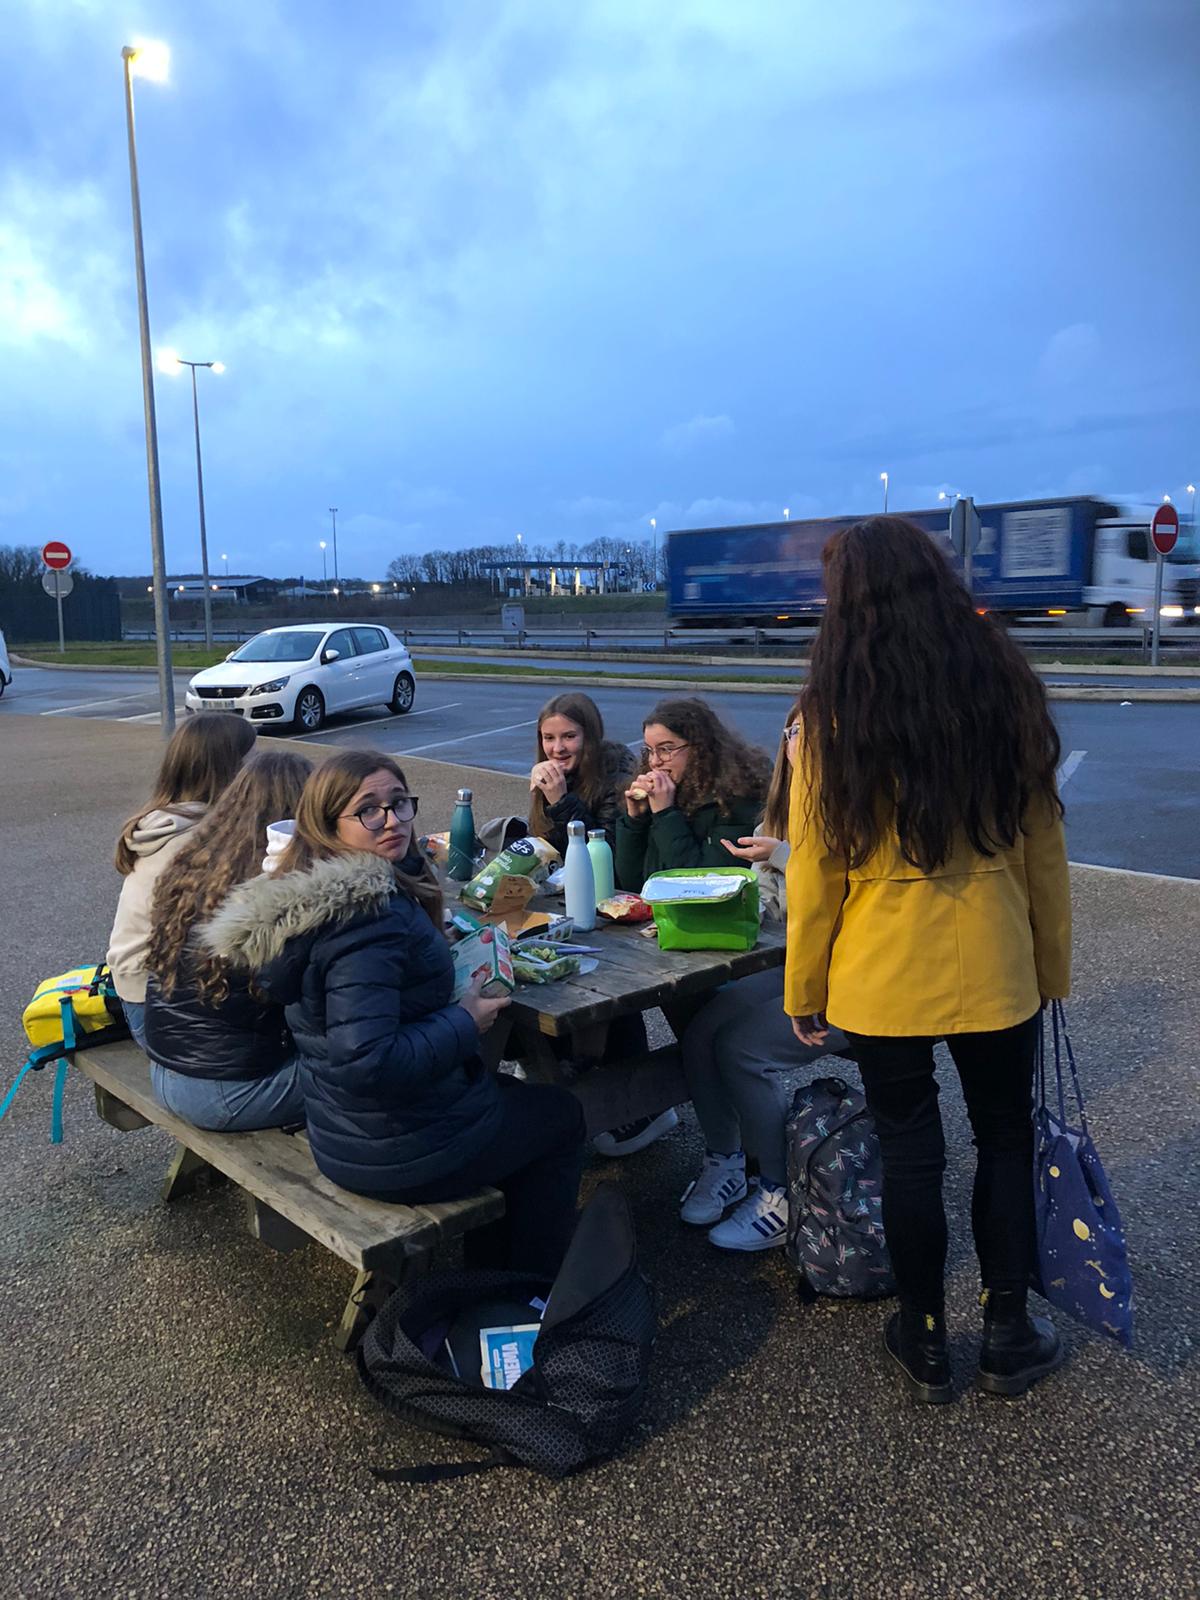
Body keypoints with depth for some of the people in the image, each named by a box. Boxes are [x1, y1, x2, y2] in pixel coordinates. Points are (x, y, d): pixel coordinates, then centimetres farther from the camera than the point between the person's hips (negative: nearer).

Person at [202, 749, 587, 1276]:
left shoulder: (305, 895, 1)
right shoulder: (368, 916, -30)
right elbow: (366, 1063, -34)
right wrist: (465, 1023, -21)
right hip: (401, 1155, -9)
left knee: (511, 1092, 31)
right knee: (560, 1114, 16)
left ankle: (488, 1267, 40)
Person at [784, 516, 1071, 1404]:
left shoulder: (834, 711, -12)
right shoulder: (1006, 686, -4)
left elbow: (817, 872, -9)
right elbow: (1042, 848, 1)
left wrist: (804, 990, 2)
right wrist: (1052, 966, 12)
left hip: (884, 976, -2)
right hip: (994, 969, 2)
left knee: (911, 1151, 13)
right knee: (1007, 1138, 19)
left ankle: (926, 1341, 31)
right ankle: (1009, 1335, 34)